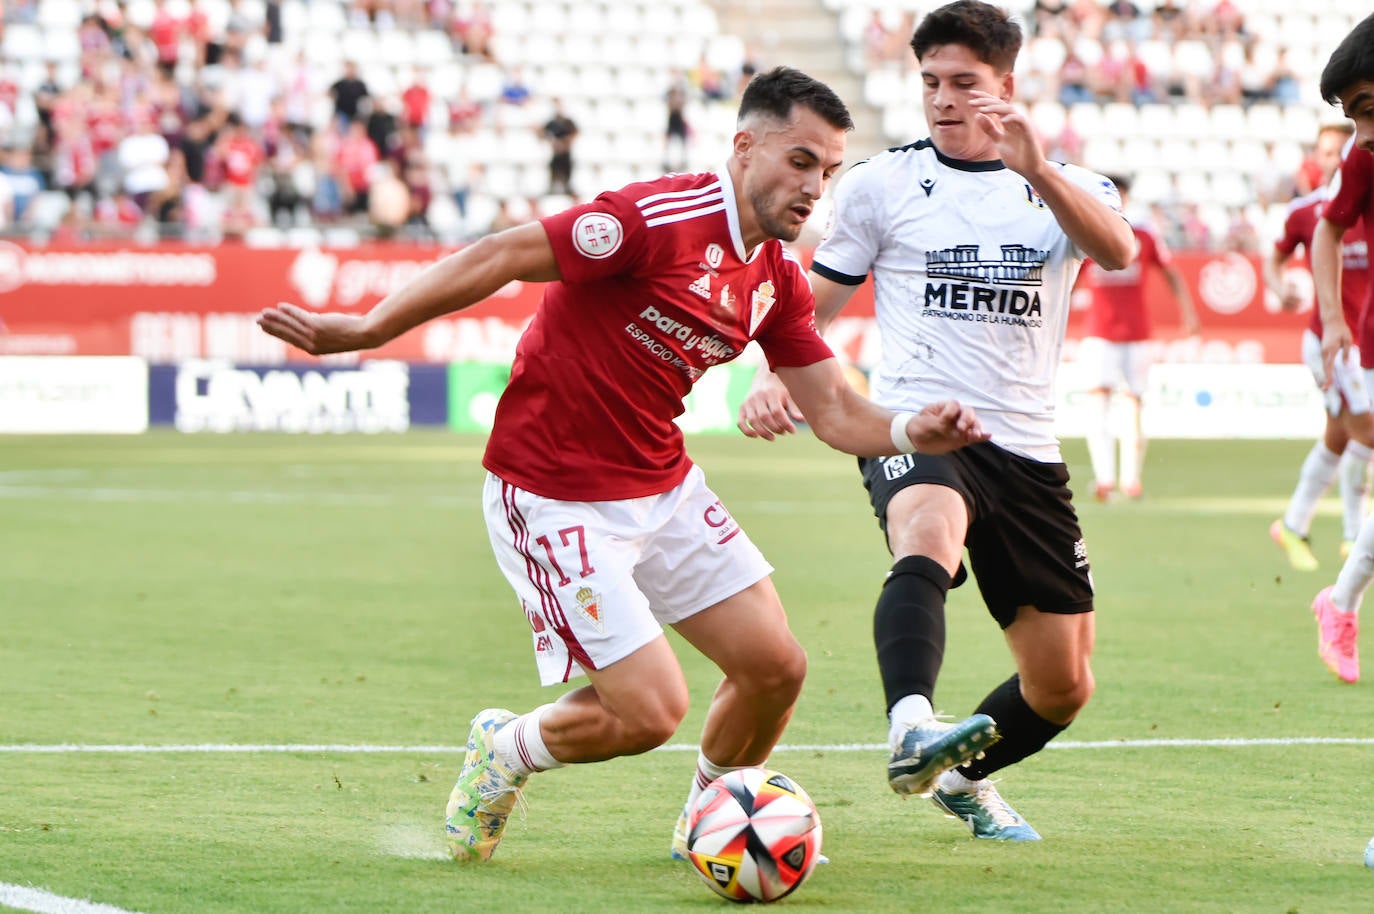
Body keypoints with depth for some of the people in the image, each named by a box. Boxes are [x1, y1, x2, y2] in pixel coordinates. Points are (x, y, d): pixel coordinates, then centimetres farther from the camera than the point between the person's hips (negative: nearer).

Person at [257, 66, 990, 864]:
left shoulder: (778, 281, 3)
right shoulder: (659, 221, -23)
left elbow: (835, 412, 6)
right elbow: (502, 258, -24)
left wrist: (911, 431, -16)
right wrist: (365, 330, -28)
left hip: (663, 488, 8)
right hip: (553, 494, -8)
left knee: (776, 666, 1)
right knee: (651, 711, -13)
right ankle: (506, 751, 18)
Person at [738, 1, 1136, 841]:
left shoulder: (1065, 185, 9)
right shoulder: (882, 183, 8)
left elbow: (1119, 250, -13)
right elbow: (815, 305, 13)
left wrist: (1038, 171, -29)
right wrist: (774, 379, -7)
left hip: (1027, 449, 3)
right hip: (916, 426, -3)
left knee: (1065, 685, 8)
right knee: (931, 529, -41)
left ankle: (965, 777, 38)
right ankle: (912, 728, -61)